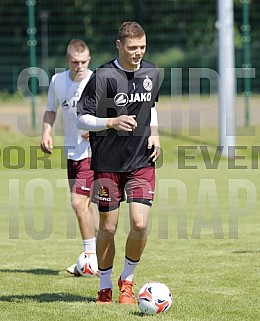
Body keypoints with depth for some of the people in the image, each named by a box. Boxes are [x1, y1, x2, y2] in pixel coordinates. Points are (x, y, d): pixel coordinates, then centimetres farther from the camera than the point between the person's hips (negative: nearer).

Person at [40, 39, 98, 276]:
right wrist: (46, 132, -1)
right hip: (72, 150, 6)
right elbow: (51, 110, 16)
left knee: (78, 202, -13)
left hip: (93, 150, -6)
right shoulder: (57, 81, 0)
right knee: (86, 203, 14)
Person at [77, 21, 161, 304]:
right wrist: (112, 122, -26)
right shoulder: (103, 76, -13)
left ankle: (127, 280, 14)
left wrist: (154, 133, 7)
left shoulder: (152, 73, 3)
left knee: (140, 224, -10)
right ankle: (105, 287, 22)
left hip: (142, 162, 3)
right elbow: (81, 119, -11)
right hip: (107, 164, -3)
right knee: (107, 228, 4)